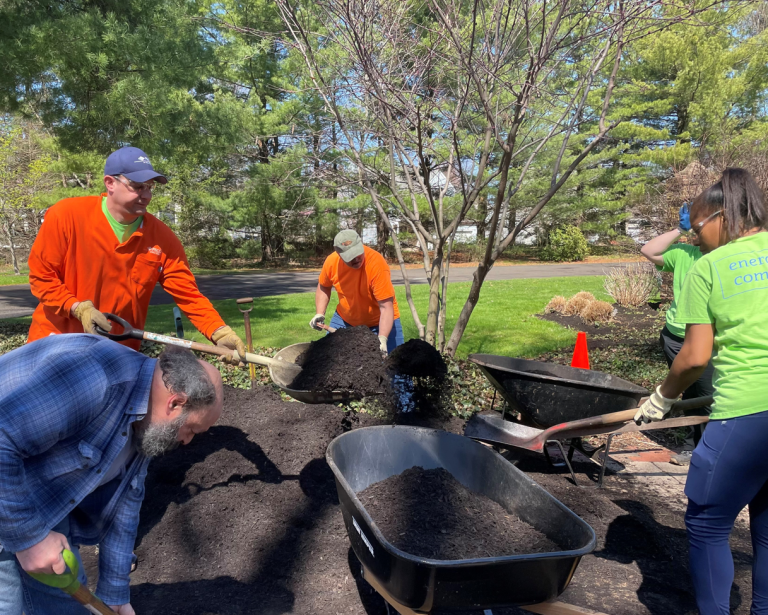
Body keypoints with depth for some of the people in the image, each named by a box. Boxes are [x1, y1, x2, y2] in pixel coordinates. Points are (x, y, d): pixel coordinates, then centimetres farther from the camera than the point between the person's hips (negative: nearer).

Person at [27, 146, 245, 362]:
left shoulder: (162, 237, -10)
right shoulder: (66, 215, -14)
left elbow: (188, 294, -12)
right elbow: (41, 275, -7)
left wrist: (220, 332, -25)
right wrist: (79, 309, -21)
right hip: (56, 341, -1)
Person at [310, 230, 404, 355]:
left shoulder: (376, 264, -30)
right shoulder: (331, 261, -16)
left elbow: (386, 307, -30)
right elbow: (323, 287, 6)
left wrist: (382, 338, -39)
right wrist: (319, 314, -5)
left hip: (380, 321, -4)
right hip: (344, 320, 4)